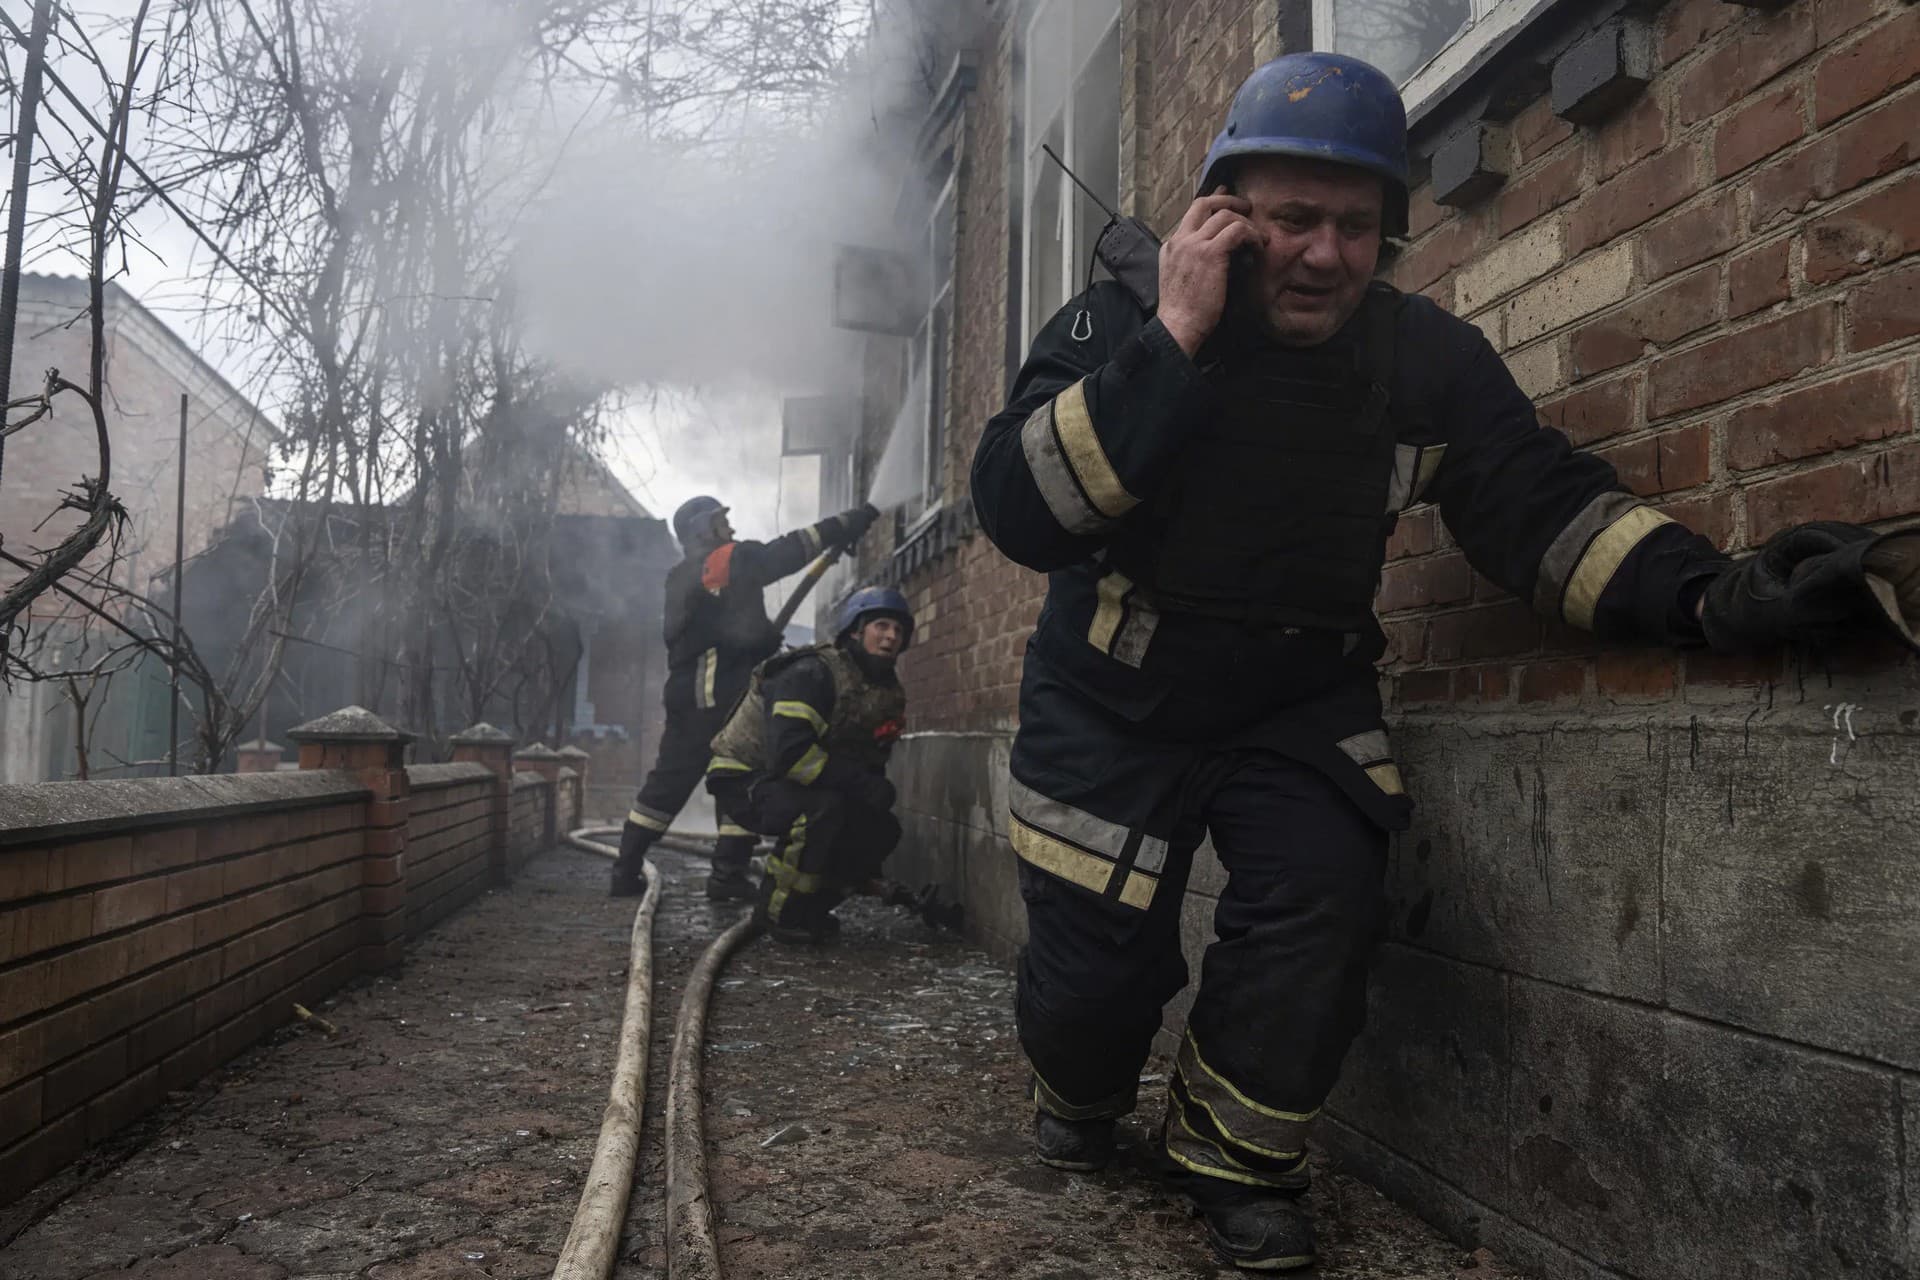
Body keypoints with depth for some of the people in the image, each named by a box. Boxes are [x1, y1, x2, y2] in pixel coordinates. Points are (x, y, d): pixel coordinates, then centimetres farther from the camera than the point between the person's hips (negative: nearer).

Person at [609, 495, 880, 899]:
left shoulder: (680, 578, 19)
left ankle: (626, 870, 11)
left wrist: (768, 636, 13)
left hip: (686, 695, 8)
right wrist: (850, 523, -3)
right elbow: (790, 550, -8)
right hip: (722, 696, -8)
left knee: (668, 782, 11)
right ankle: (727, 876, -1)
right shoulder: (729, 561, -6)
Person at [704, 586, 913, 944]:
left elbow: (871, 766, 11)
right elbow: (789, 752, -35)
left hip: (791, 782, 9)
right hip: (743, 779, -8)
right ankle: (780, 912, -17)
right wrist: (861, 783, -31)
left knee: (882, 829, -4)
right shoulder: (811, 673, -24)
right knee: (823, 808, -35)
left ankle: (808, 909, 9)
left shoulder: (889, 694, 4)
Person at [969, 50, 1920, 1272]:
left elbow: (1542, 504, -8)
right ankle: (1079, 1096, 35)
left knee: (1322, 896, -22)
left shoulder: (1426, 357, -7)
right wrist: (1173, 343, -33)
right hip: (1113, 705, -2)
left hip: (1301, 704, 2)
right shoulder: (1120, 323, -15)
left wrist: (1709, 592, -26)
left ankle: (1228, 1153, 6)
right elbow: (1017, 511, -27)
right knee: (1098, 967, -5)